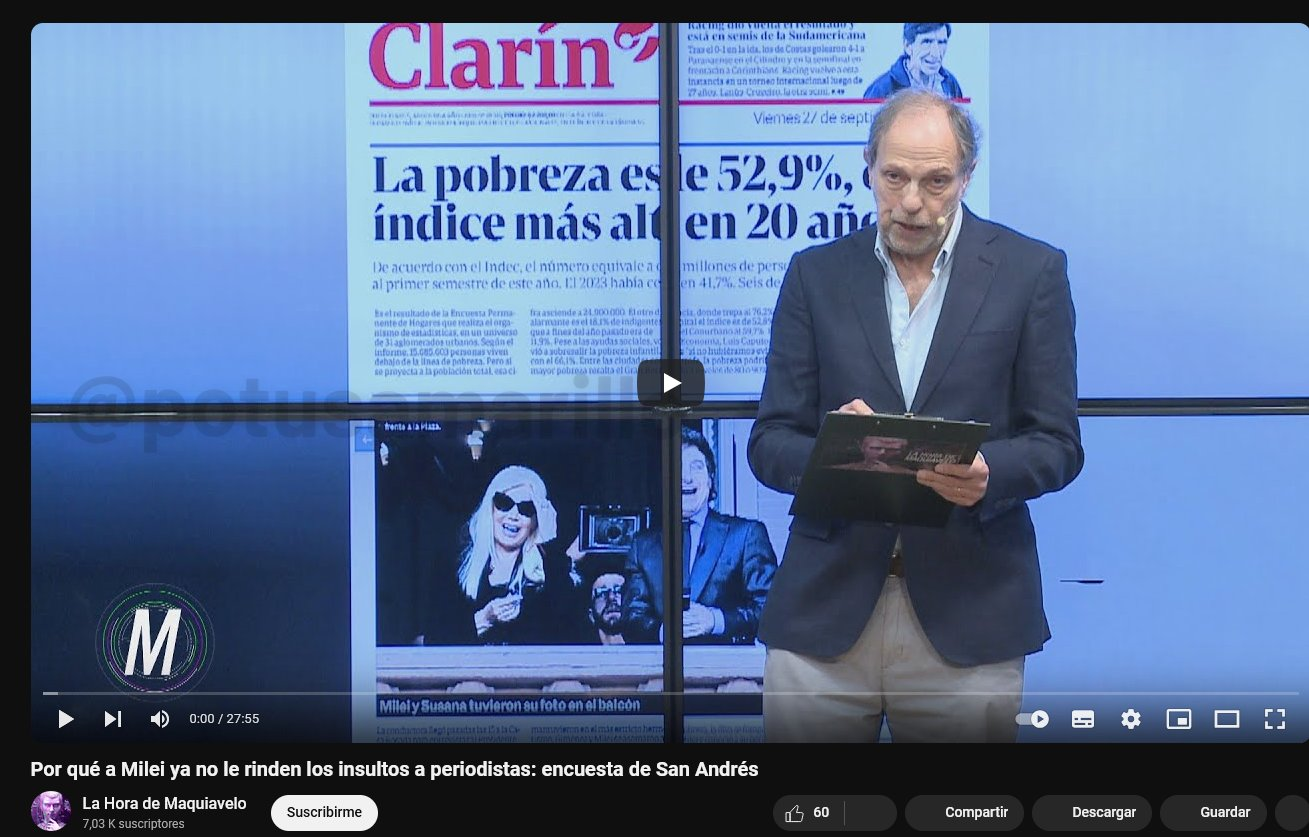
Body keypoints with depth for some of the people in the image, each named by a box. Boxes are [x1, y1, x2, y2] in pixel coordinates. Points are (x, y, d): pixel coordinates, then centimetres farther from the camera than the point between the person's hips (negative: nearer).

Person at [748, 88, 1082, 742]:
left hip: (968, 615, -1)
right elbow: (770, 443, 6)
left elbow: (1057, 444, 3)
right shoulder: (816, 274, 8)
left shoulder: (1030, 271, 4)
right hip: (825, 609, 1)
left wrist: (987, 473, -19)